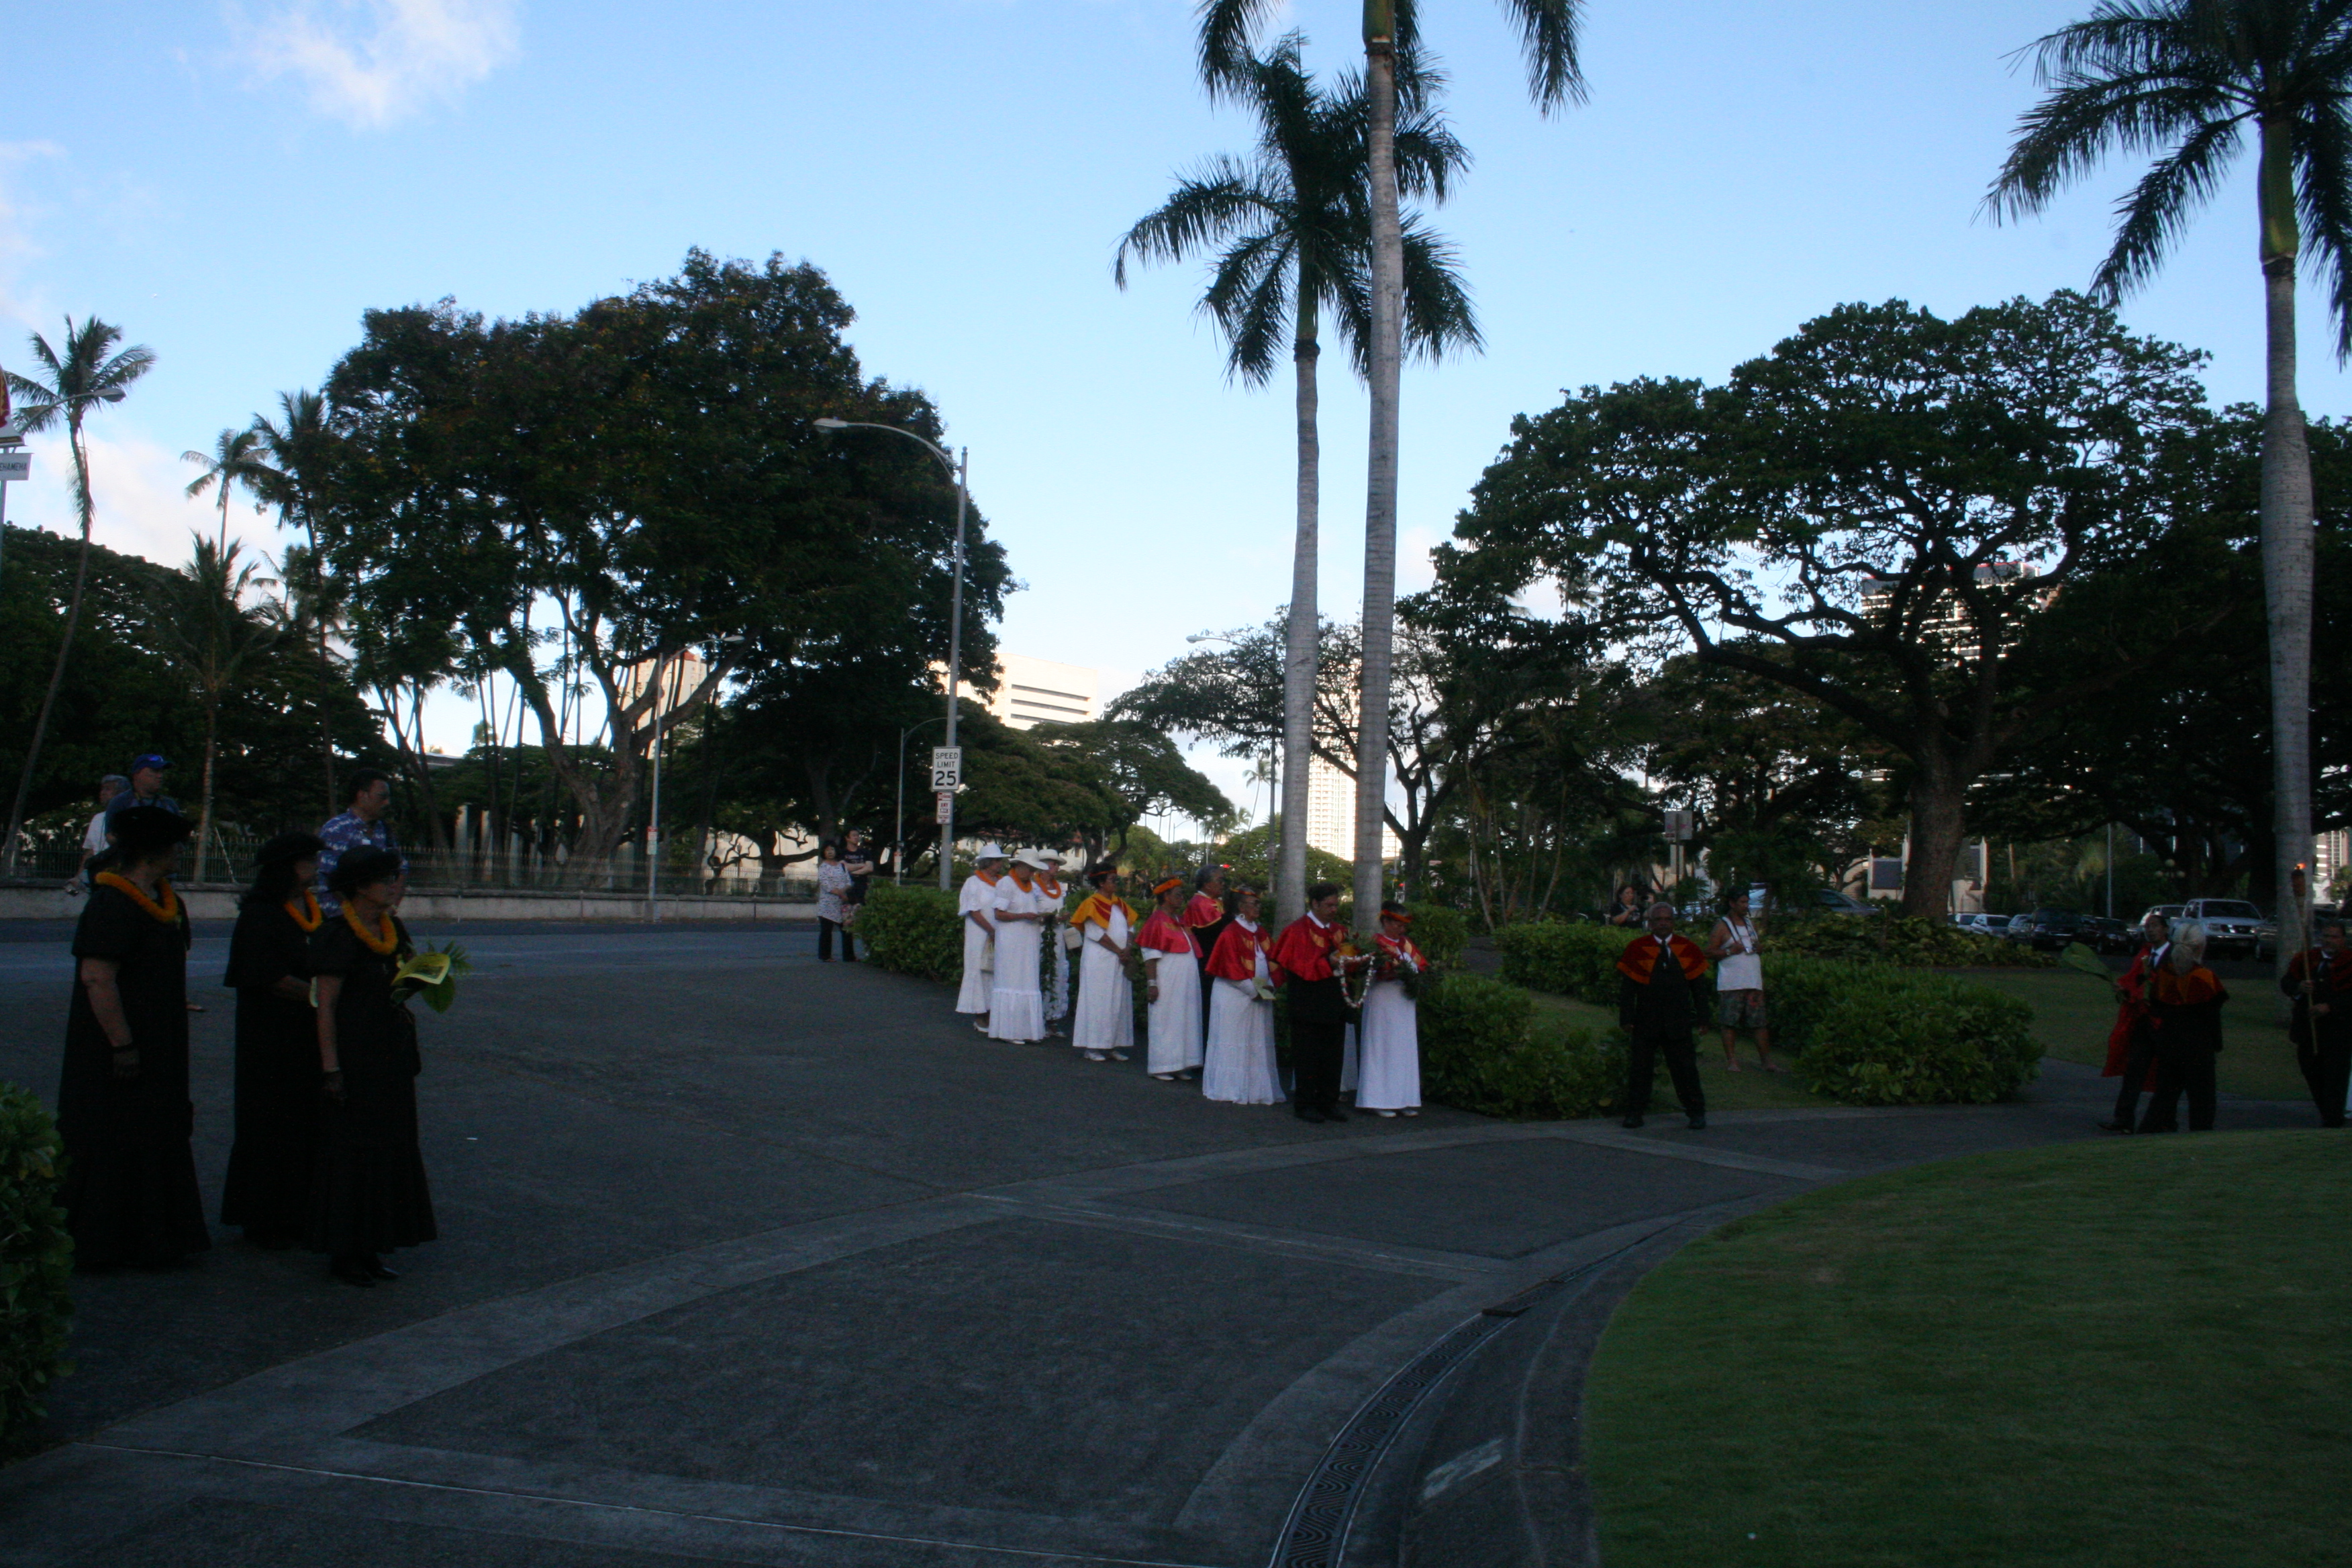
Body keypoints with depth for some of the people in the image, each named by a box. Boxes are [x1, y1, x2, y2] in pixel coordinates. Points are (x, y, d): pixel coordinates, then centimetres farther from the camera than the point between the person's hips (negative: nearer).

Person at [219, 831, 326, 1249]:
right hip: (271, 1037, -7)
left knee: (309, 1119, 7)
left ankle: (298, 1214, 16)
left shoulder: (314, 910, 12)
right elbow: (270, 978, -18)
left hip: (310, 1033, 7)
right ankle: (263, 1220, 11)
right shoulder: (259, 915, -10)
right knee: (272, 1123, 1)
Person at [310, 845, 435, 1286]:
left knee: (391, 1148, 11)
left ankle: (368, 1250, 21)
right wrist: (331, 1068, -18)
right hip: (354, 1060, -8)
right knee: (351, 1153, -1)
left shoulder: (391, 930, 9)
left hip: (392, 1059, 8)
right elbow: (325, 1005, -15)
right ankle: (343, 1253, 9)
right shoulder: (339, 935, -12)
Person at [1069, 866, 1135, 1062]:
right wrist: (1118, 951, -13)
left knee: (1119, 1002, 5)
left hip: (1119, 962, 7)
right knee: (1098, 1000, -4)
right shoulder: (1093, 904, -6)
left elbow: (1130, 927, 10)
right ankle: (1093, 1047, 0)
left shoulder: (1119, 903, 14)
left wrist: (1128, 948, -9)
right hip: (1099, 960, -7)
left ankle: (1113, 1046, 9)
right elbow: (1096, 933, -13)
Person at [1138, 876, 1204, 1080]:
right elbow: (1150, 956, -12)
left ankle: (1178, 1066, 14)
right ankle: (1160, 1067, 5)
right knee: (1164, 1022, -2)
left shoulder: (1181, 920, 15)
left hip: (1186, 982, 8)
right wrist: (1151, 983, -19)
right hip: (1167, 981, -8)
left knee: (1184, 1023, 8)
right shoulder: (1157, 921, -8)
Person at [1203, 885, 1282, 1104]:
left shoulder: (1260, 932, 13)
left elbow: (1272, 960, 13)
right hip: (1235, 996, -7)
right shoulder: (1231, 933, -9)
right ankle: (1231, 1089, 6)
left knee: (1259, 1044, 7)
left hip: (1260, 995, 7)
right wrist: (1253, 990, -15)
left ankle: (1258, 1089, 12)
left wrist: (1270, 985, -2)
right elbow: (1231, 967, -14)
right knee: (1234, 1042, -1)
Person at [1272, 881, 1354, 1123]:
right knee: (1307, 1057, -1)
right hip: (1308, 1004, -6)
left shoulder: (1339, 930, 14)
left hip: (1335, 1004, 6)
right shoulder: (1298, 930, -5)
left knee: (1333, 1057, 8)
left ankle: (1328, 1104, 16)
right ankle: (1305, 1105, 6)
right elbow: (1299, 966, -14)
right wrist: (1328, 963, -24)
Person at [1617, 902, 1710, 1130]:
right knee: (1639, 1068, 3)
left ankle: (1696, 1113, 16)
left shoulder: (1688, 948, 7)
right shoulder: (1636, 949, 1)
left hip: (1678, 1023, 1)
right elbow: (1626, 987, 0)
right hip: (1645, 1023, -1)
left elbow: (1699, 985, 10)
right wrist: (1626, 1018, -7)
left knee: (1685, 1069, 4)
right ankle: (1635, 1113, 13)